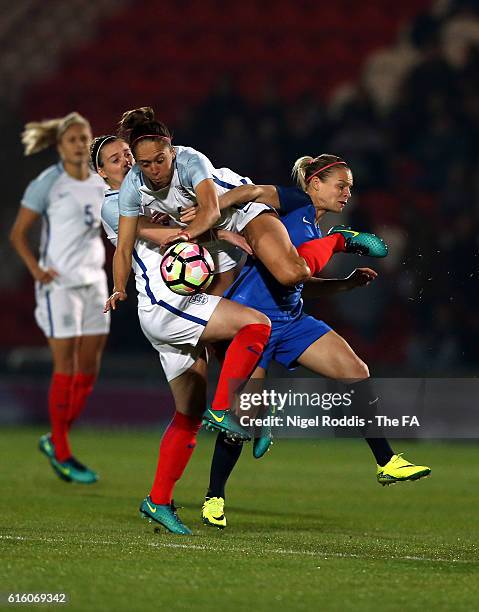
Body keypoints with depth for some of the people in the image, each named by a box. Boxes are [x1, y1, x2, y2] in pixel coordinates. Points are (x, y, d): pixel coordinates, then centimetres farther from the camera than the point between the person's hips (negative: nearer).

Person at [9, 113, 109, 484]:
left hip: (94, 282, 6)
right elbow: (18, 233, -4)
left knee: (89, 369, 4)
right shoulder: (47, 184, -6)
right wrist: (36, 269, -17)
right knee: (66, 367, -5)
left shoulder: (100, 185, 10)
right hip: (59, 284, -6)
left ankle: (55, 440, 19)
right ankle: (62, 454, 3)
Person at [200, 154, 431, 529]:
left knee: (356, 372, -6)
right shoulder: (297, 204, -6)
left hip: (291, 320, 9)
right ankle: (214, 497, 9)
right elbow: (255, 192, -23)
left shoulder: (317, 233, 18)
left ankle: (387, 463, -3)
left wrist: (348, 283, 18)